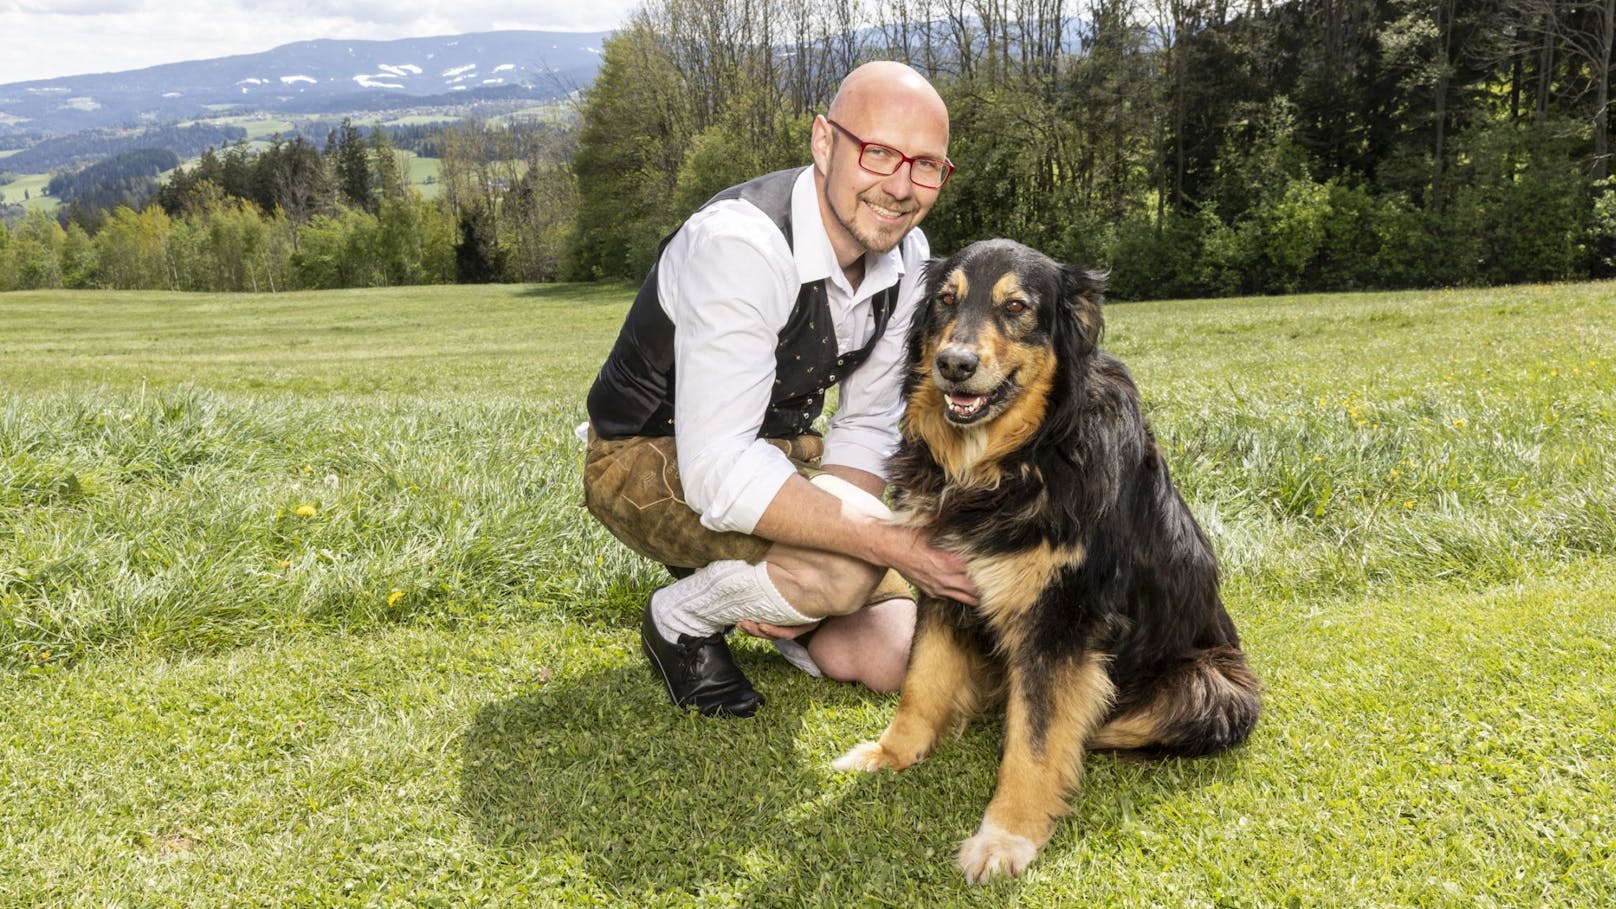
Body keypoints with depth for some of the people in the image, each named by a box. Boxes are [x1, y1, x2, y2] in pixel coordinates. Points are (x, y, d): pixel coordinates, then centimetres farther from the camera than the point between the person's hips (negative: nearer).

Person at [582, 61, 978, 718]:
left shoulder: (904, 253, -8)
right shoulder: (740, 245, -33)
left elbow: (867, 425, -2)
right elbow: (717, 471, -37)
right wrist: (898, 546, -40)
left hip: (777, 449, 7)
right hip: (649, 459, -7)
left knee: (891, 659, 1)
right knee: (846, 569, -33)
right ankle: (682, 617, -3)